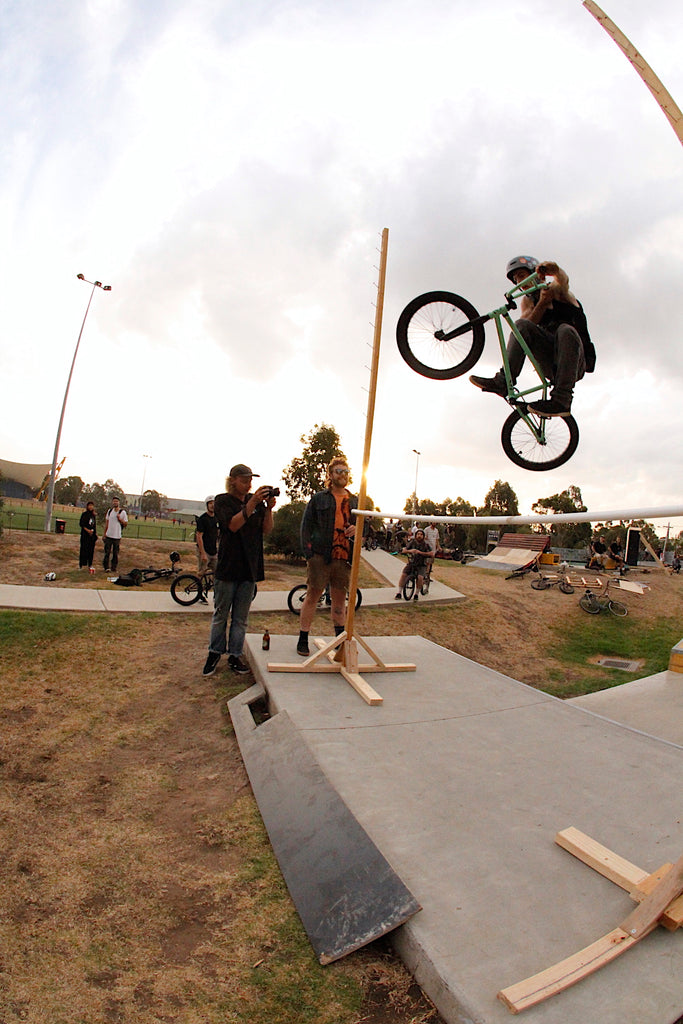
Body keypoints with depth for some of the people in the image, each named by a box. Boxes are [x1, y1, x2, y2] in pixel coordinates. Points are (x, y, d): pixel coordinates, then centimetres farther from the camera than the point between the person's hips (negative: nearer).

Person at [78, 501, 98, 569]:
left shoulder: (94, 515, 15)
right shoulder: (84, 514, -2)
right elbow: (81, 524, -6)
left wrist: (95, 533, 13)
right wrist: (87, 530, -17)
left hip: (92, 535, 5)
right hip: (85, 534, -5)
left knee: (91, 550, 6)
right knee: (84, 549, -4)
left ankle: (90, 564, 12)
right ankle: (82, 564, 1)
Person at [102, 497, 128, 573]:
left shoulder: (123, 512, -2)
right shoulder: (109, 511, 9)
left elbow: (126, 523, 1)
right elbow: (107, 523, 14)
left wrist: (120, 519, -17)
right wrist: (104, 533, 11)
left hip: (117, 536, -3)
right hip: (109, 535, 3)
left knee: (115, 553, 4)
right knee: (107, 552, 3)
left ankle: (114, 568, 13)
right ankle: (106, 567, 12)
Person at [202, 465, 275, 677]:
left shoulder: (256, 500, 10)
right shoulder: (222, 501, 0)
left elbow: (266, 529, 5)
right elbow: (233, 525, -16)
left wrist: (268, 508, -11)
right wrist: (252, 503, -22)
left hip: (250, 568, 3)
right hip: (227, 566, -3)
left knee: (241, 618, 8)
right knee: (221, 613, 6)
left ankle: (235, 655, 17)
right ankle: (214, 653, 21)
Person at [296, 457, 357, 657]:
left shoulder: (355, 501, 16)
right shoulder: (318, 498, 7)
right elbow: (306, 525, 3)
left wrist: (357, 529, -4)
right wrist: (307, 551, -8)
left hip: (344, 556, 3)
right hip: (320, 555, -3)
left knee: (340, 598, 10)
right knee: (313, 595, 2)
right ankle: (303, 640, 10)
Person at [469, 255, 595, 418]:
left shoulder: (555, 289, 4)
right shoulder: (527, 301, 15)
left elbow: (562, 278, -22)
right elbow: (527, 323, -6)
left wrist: (550, 268, -42)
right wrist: (542, 303, -21)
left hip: (576, 363, -3)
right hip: (551, 365, 3)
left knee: (565, 330, -35)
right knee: (522, 325, -14)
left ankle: (561, 401, -40)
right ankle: (503, 381, -25)